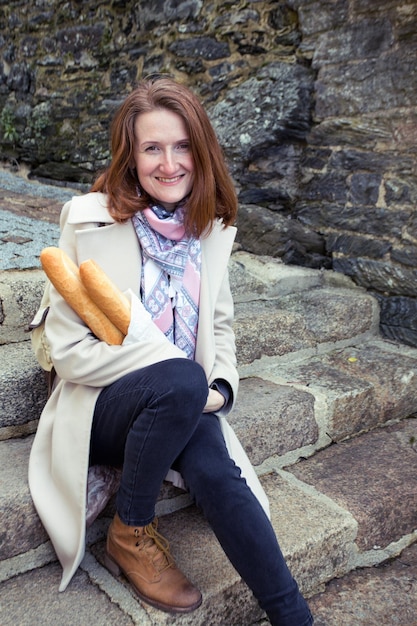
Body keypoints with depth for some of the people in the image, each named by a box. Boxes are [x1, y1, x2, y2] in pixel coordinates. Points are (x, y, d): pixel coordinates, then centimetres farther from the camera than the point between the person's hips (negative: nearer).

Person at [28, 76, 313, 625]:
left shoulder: (212, 228, 5)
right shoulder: (90, 222, -9)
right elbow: (69, 348, -12)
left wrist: (222, 386, -7)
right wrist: (186, 376, -19)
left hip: (185, 406, 3)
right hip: (100, 408, -2)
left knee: (215, 472, -29)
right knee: (181, 381, -33)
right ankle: (131, 534, -8)